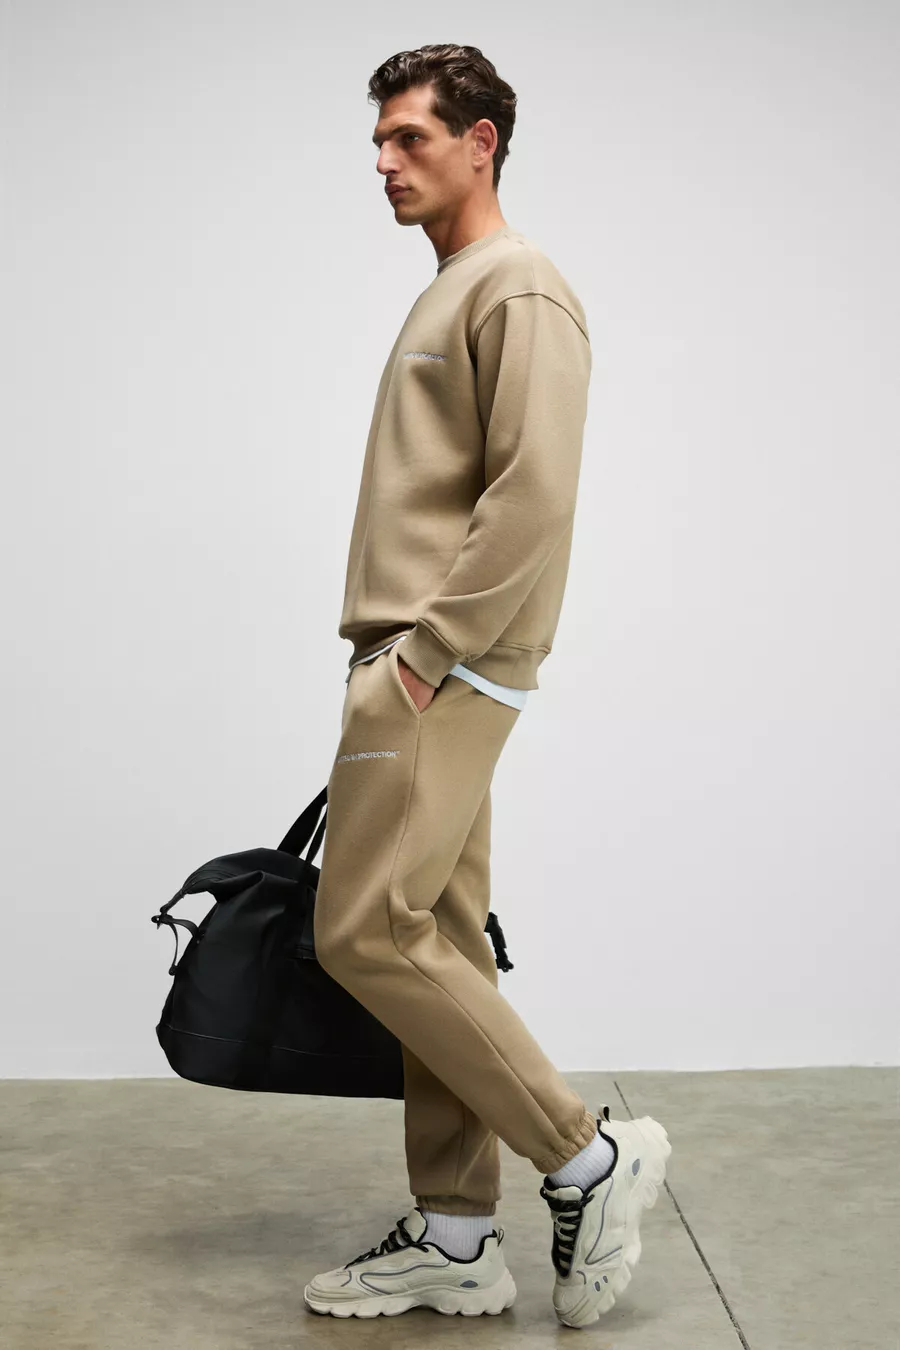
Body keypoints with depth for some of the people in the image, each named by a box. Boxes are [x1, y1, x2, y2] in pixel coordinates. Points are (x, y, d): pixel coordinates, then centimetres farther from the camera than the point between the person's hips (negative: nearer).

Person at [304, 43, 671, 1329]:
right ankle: (455, 1238, 16)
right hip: (419, 665, 10)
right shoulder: (446, 295, 22)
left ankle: (588, 1154, 0)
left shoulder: (519, 290, -10)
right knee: (435, 942, 9)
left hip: (445, 668, -10)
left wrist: (426, 653, -19)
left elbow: (533, 497, -21)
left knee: (365, 933, -12)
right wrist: (402, 656, 19)